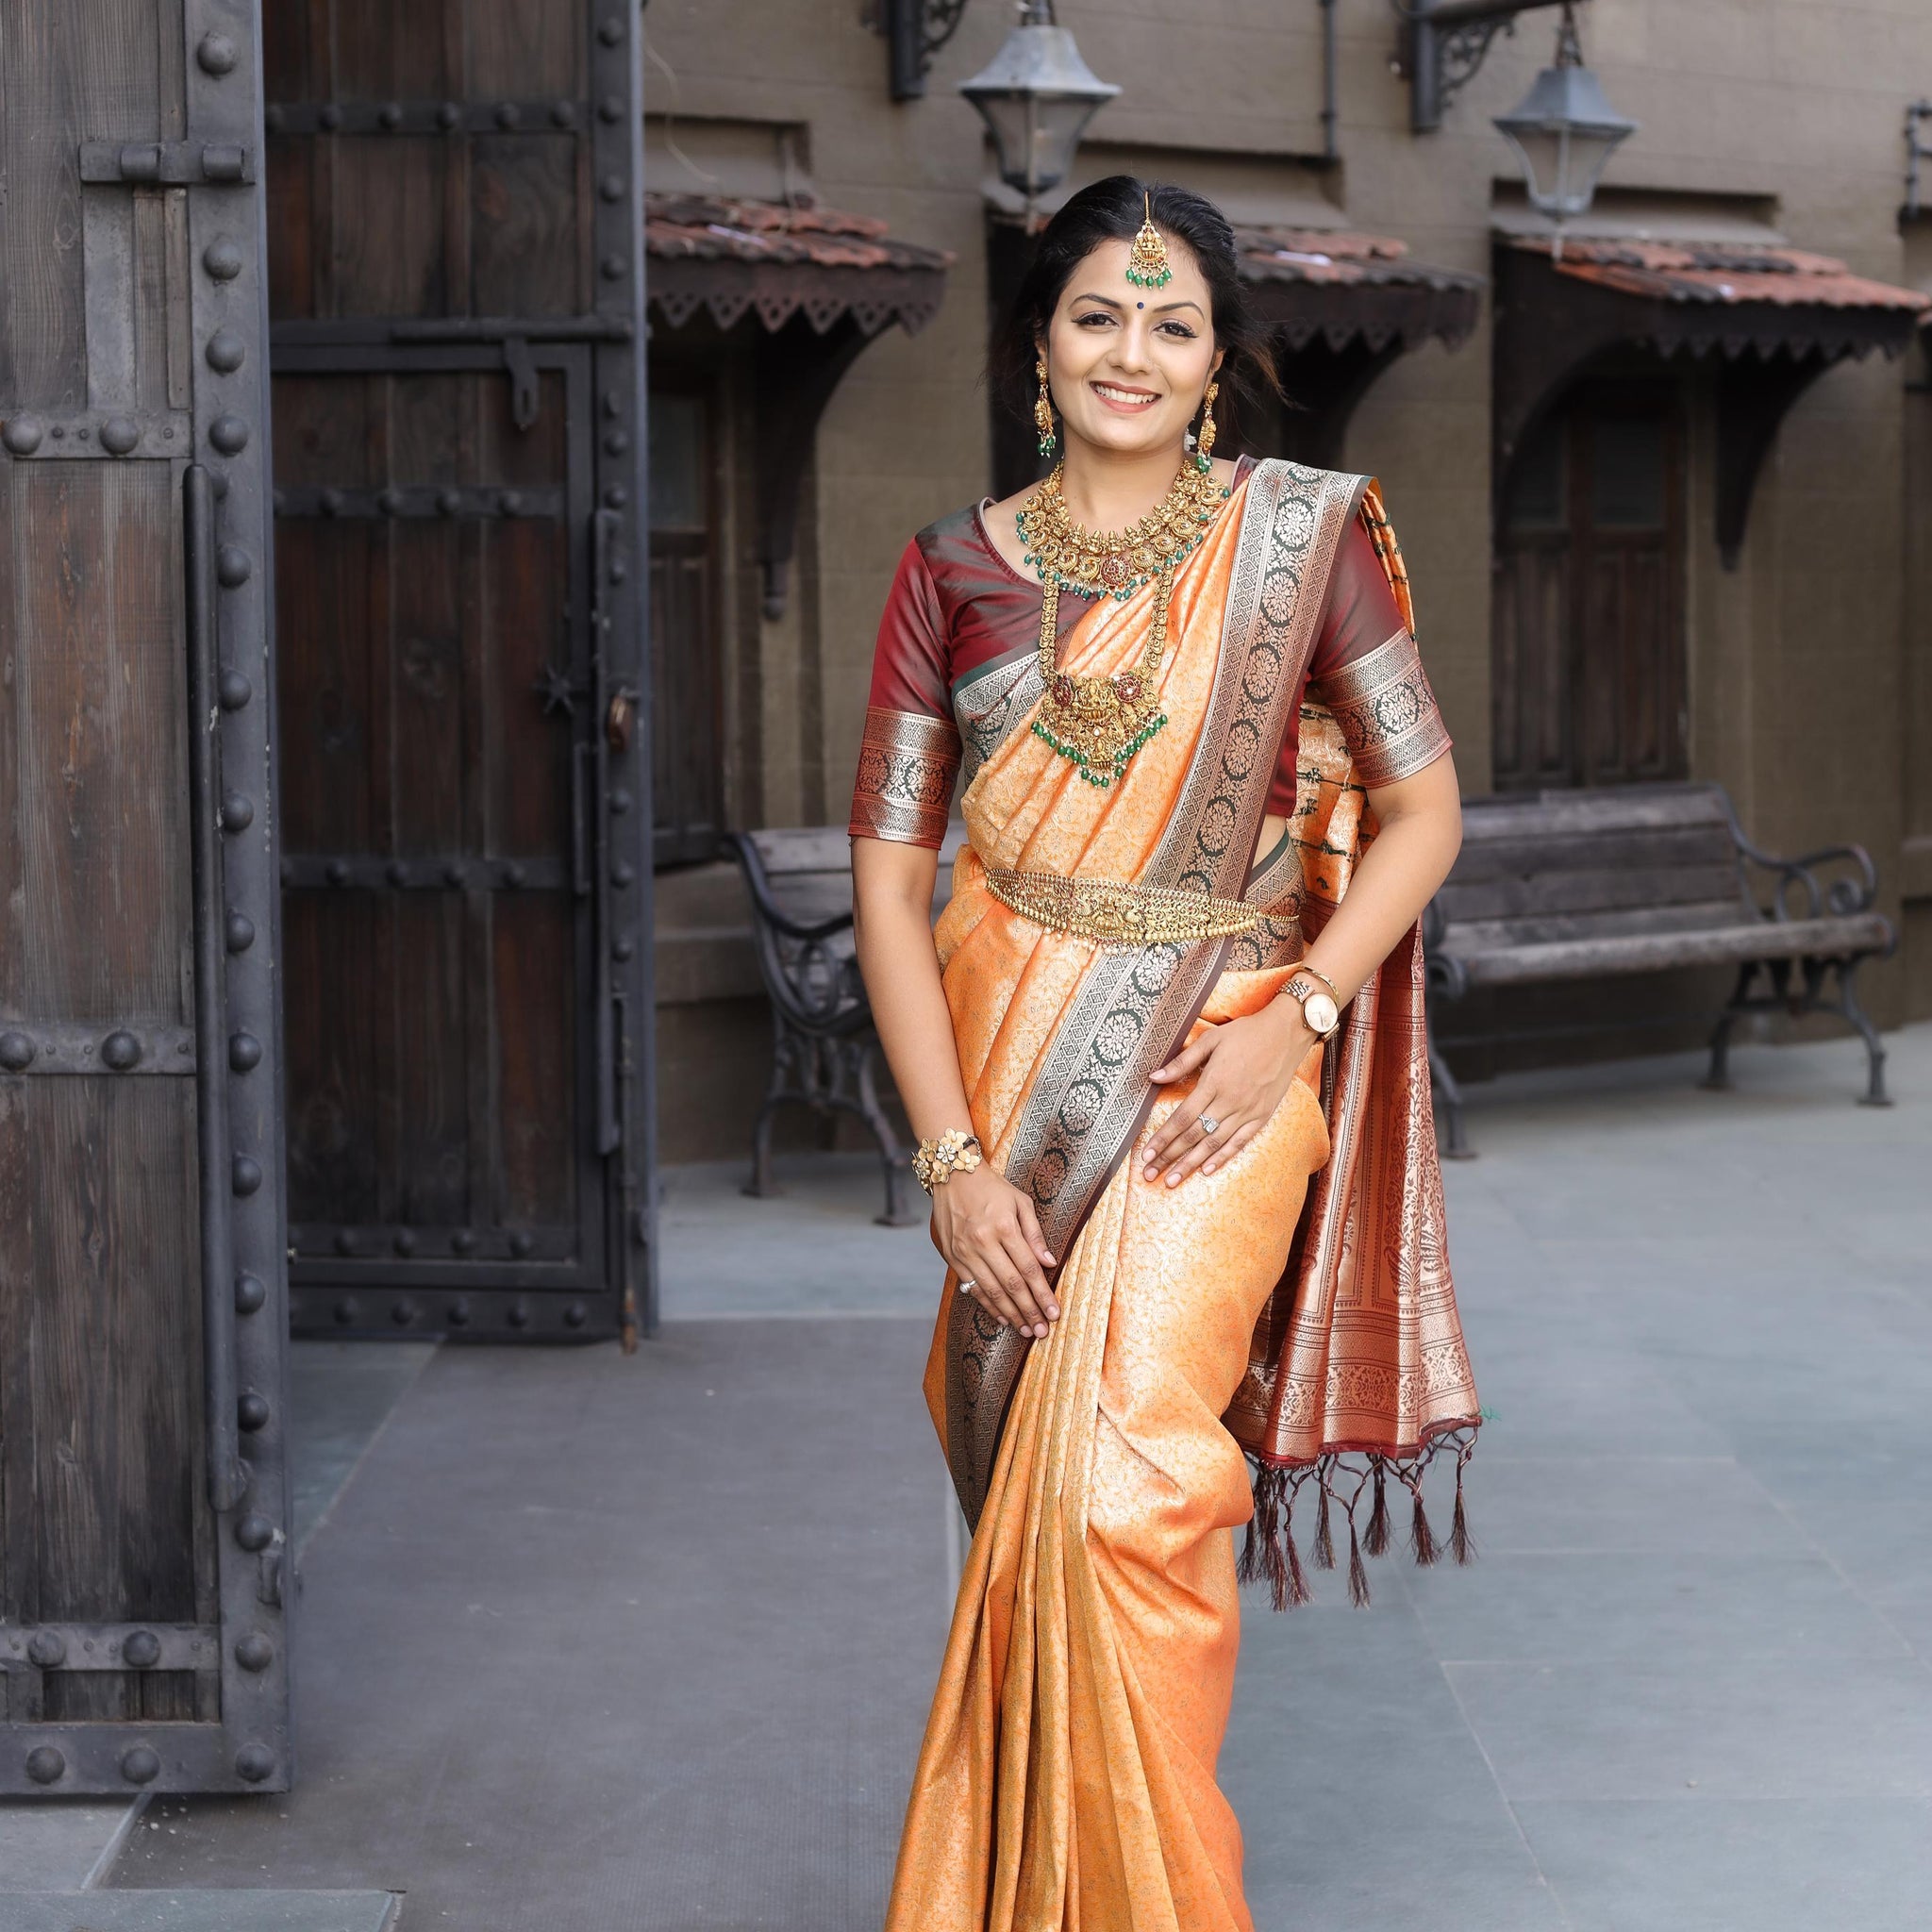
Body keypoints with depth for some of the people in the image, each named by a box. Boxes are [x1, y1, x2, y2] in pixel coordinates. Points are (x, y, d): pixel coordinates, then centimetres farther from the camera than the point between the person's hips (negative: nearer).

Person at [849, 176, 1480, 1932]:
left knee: (1121, 1474, -18)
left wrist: (1299, 1012, -11)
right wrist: (953, 1158, -7)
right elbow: (889, 873, 1)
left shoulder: (1303, 534, 0)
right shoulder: (956, 570, 4)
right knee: (1028, 1500, 9)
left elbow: (1424, 810, 3)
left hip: (1220, 1067, -2)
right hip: (1009, 1065, 3)